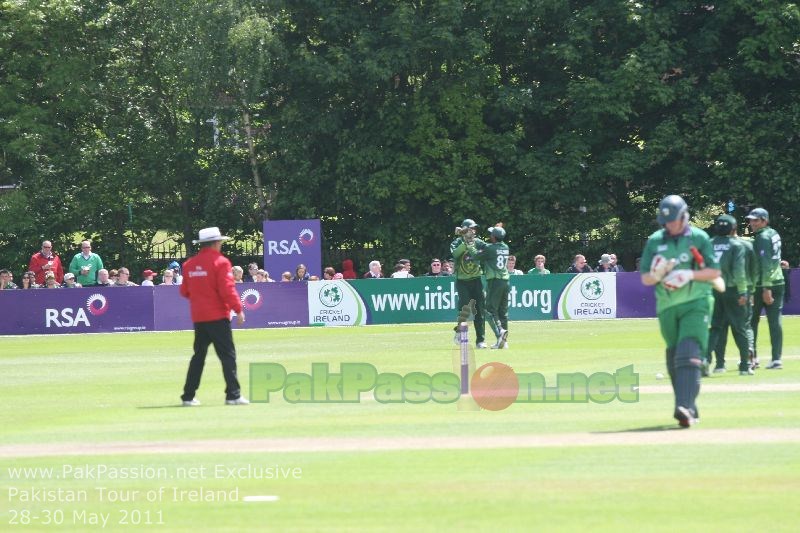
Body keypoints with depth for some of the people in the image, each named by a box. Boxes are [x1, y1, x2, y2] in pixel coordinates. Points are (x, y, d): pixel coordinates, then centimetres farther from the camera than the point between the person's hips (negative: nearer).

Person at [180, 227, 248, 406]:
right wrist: (238, 309, -13)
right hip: (218, 317, -6)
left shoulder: (190, 264, 8)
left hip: (198, 317, 6)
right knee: (228, 355, -2)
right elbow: (227, 290, -17)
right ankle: (233, 395, -6)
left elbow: (184, 291, 14)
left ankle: (188, 396, 11)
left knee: (199, 356, 13)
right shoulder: (220, 262, -10)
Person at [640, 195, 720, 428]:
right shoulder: (655, 241, 8)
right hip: (667, 308, 4)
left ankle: (686, 407, -30)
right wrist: (657, 274, -14)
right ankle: (689, 409, 19)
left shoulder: (699, 238, 0)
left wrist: (690, 274, -16)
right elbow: (645, 279, 8)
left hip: (695, 304, -4)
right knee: (673, 359, 8)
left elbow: (714, 272, -1)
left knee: (688, 355, -18)